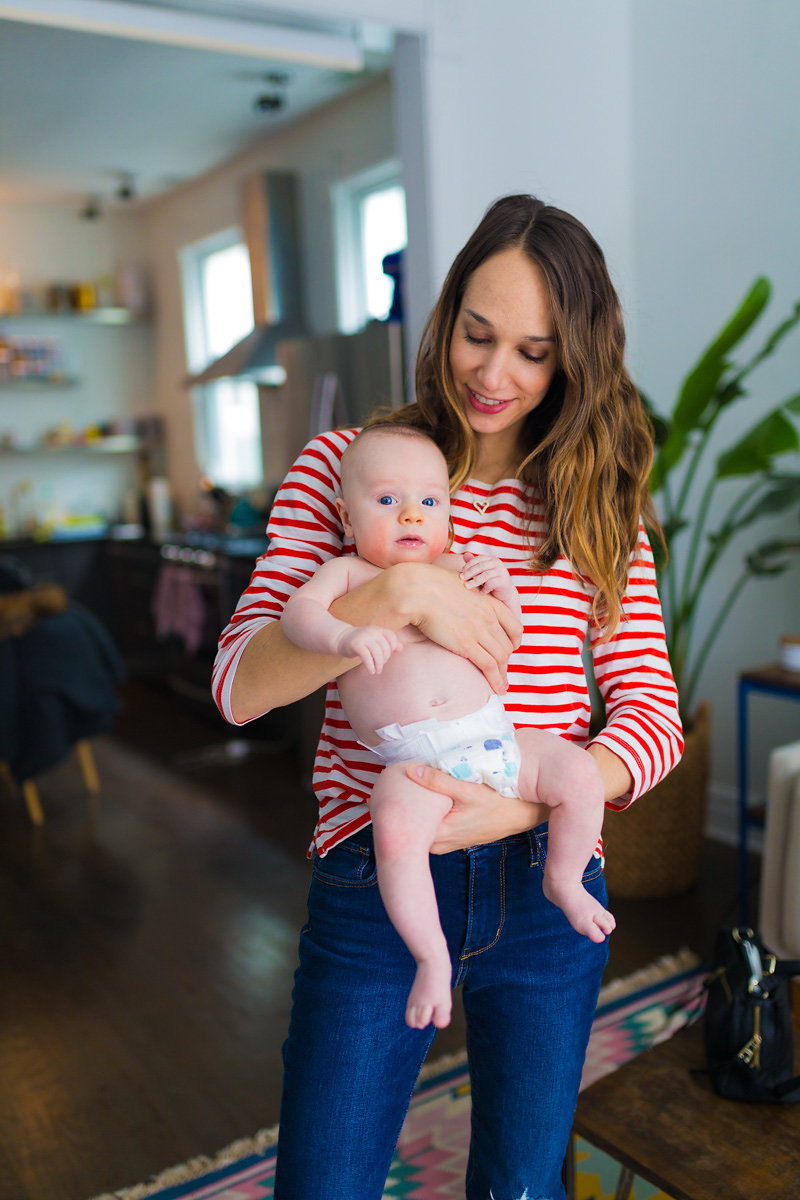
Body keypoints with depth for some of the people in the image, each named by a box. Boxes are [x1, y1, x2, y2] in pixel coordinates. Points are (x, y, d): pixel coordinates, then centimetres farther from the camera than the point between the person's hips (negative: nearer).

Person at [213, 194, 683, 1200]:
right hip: (372, 882, -1)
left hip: (546, 883, 2)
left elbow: (652, 712, -2)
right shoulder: (342, 465, -2)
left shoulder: (599, 505, 3)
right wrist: (403, 594, -25)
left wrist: (522, 809, -20)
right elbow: (240, 685, -10)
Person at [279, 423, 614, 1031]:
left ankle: (563, 881, 16)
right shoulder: (346, 572, 9)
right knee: (396, 829, -31)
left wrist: (504, 591, 1)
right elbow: (298, 612, -9)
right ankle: (432, 957, -8)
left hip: (492, 733, 4)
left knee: (580, 773, -13)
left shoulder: (454, 569, 17)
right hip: (413, 762, -4)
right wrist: (345, 635, -29)